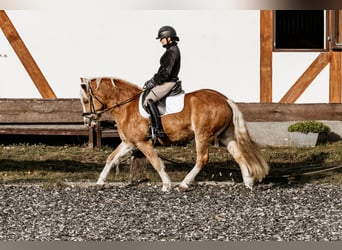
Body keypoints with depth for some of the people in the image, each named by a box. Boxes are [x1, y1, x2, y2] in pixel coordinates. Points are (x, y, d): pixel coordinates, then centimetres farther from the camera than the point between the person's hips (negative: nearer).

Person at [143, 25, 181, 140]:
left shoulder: (172, 52, -16)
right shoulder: (171, 50, 17)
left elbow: (166, 72, -21)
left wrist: (153, 82, -14)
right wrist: (153, 80, 14)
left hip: (168, 83, -11)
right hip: (166, 82, 11)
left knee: (149, 100, -24)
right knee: (147, 92, 17)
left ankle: (158, 129, -28)